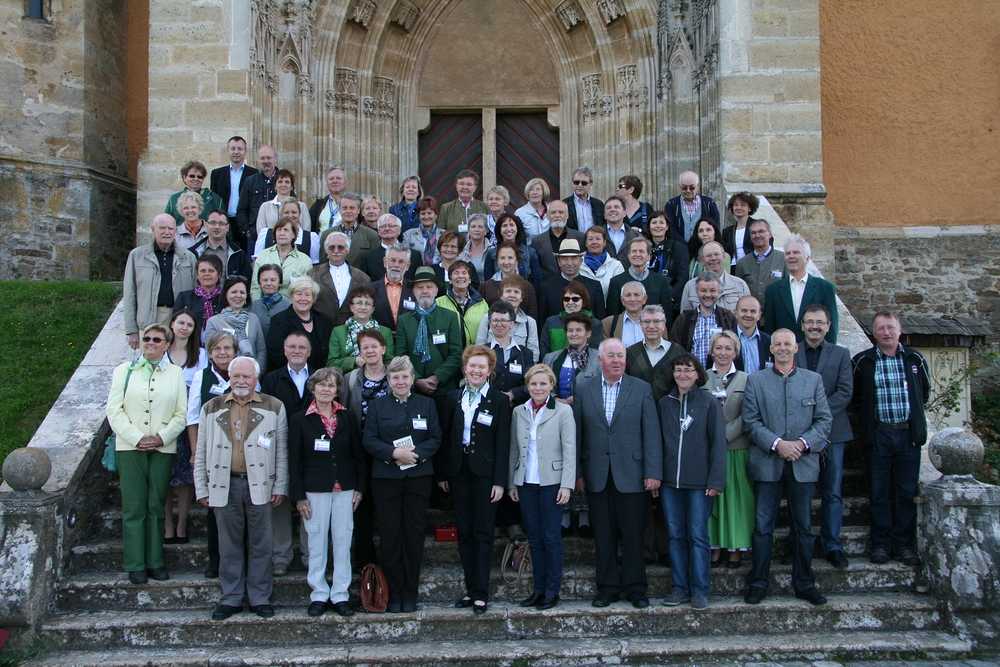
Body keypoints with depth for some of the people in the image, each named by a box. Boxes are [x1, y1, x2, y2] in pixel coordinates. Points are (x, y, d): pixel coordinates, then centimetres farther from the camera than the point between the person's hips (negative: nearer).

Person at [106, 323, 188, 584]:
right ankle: (135, 565, 5)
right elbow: (114, 410, 1)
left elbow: (181, 413, 5)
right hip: (130, 447, -1)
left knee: (156, 506, 4)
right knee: (134, 506, -1)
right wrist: (137, 438, -9)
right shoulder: (125, 370, 8)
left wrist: (161, 437, -9)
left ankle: (156, 562, 11)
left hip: (163, 448, 1)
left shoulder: (175, 373, 10)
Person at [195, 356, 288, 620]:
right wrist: (202, 488, 4)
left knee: (261, 545, 4)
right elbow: (202, 452, 9)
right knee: (229, 546, 8)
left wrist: (280, 486, -1)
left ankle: (260, 598, 15)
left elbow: (281, 451, 4)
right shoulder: (211, 409, 9)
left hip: (260, 485, -1)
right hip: (225, 485, 1)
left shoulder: (273, 407, 5)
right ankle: (231, 599, 18)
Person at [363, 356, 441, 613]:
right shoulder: (377, 406, 7)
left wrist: (416, 454, -14)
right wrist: (394, 453, -16)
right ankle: (393, 594, 10)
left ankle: (410, 594, 11)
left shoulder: (426, 404, 10)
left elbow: (436, 438, 3)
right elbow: (369, 441, -1)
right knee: (389, 535, 1)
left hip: (418, 477, 1)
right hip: (386, 478, -1)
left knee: (414, 535, 2)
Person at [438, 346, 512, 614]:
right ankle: (470, 589, 15)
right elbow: (445, 436, 9)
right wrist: (442, 474, 4)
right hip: (459, 472, 4)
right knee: (464, 532, 7)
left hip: (485, 473, -4)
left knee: (483, 533, 0)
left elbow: (502, 443, -5)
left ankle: (481, 593, 4)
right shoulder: (453, 398, 9)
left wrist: (499, 481, -11)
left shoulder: (499, 400, -2)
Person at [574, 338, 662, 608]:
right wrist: (577, 472, 0)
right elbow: (577, 433, 5)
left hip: (631, 474, -1)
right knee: (603, 535, 7)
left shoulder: (642, 389, 3)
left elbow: (652, 433, -1)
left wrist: (653, 472, -8)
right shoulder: (584, 389, 7)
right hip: (596, 475, 1)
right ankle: (607, 586, 19)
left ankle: (635, 588, 17)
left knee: (633, 534, 4)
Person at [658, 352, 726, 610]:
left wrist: (716, 481, -10)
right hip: (670, 481, 3)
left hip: (699, 482, -3)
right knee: (676, 535, 7)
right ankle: (680, 587, 16)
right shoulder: (664, 404, 9)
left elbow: (718, 443, -4)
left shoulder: (709, 403, -2)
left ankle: (699, 590, 8)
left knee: (698, 535, 0)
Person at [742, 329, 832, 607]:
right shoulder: (755, 380, 5)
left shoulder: (814, 380, 9)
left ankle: (804, 583, 19)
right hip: (767, 464, -1)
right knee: (763, 526, 2)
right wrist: (777, 444, -14)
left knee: (804, 527, 9)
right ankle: (758, 583, 10)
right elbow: (750, 422, -2)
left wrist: (802, 443, -11)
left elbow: (824, 420, 4)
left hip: (803, 463, 1)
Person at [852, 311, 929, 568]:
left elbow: (925, 391, 20)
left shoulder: (915, 359, 6)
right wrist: (869, 413, 5)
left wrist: (914, 413, 13)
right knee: (879, 491, 2)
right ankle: (882, 543, 11)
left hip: (909, 434, 2)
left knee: (907, 491, 4)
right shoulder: (862, 361, 0)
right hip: (877, 435, -1)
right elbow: (853, 395, 10)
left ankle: (903, 544, 12)